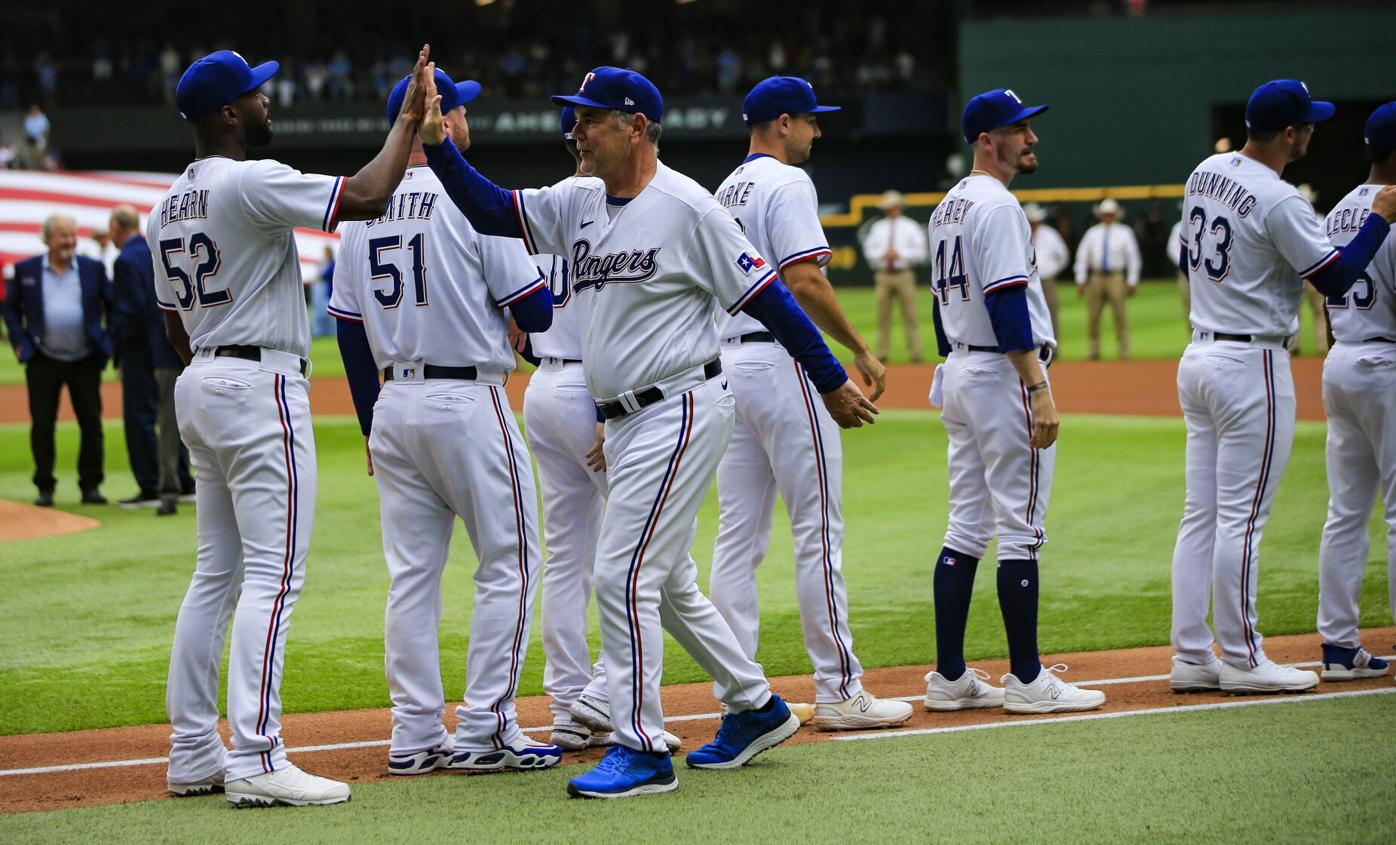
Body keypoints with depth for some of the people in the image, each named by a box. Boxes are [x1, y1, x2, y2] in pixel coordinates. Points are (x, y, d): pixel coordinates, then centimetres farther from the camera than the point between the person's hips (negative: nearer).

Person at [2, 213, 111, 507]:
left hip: (85, 361, 0)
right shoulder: (25, 270, 1)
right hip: (43, 361, 0)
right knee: (42, 425, 1)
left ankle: (91, 485, 9)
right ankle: (44, 487, 10)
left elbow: (113, 305, 8)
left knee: (91, 424, 0)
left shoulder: (93, 269, 2)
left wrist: (109, 340, 0)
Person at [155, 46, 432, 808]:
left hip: (199, 387, 9)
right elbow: (365, 197, -22)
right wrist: (408, 122, -9)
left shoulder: (165, 208, 13)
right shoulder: (251, 182, -15)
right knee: (273, 575, -9)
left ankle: (192, 752, 13)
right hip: (260, 385, -9)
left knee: (216, 572, 12)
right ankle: (255, 760, -14)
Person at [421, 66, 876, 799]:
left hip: (681, 410, -9)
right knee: (665, 581, 17)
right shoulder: (579, 204, 10)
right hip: (625, 423, 9)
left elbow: (765, 295, -10)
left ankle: (642, 750, -7)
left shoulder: (685, 206, -12)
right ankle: (755, 708, 31)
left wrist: (832, 382, -8)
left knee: (623, 574, -12)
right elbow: (491, 211, 5)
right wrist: (438, 147, -10)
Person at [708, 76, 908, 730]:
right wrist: (861, 352, -12)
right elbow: (805, 283, -19)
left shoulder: (725, 191, 19)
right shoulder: (787, 184, -9)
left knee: (737, 536, 7)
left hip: (729, 363, 9)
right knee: (819, 531, -5)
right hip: (783, 364, -9)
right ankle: (839, 693, -4)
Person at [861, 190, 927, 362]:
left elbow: (920, 252, 1)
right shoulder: (877, 228, 15)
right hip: (883, 275, 2)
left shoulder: (910, 228, 8)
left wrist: (900, 254, -8)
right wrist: (882, 254, -6)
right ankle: (882, 353, 1)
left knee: (910, 315, -6)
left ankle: (915, 353, -6)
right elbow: (868, 250, 12)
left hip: (904, 275, -2)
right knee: (883, 316, -1)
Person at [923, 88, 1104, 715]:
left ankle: (950, 678, 10)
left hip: (957, 377, 10)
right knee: (1021, 531, -5)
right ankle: (1027, 681, -2)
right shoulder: (997, 205, -15)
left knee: (966, 529, 10)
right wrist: (1040, 389, -23)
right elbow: (1008, 304, -21)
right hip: (1004, 376, -10)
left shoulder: (947, 208, 15)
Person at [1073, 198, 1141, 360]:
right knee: (1093, 315, 2)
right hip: (1096, 278, 2)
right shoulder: (1092, 233, 10)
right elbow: (1082, 256, 11)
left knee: (1120, 314, -8)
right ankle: (1093, 350, 10)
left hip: (1116, 278, -2)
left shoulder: (1124, 232, 6)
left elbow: (1133, 257, 6)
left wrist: (1132, 281, 0)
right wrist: (1081, 280, 5)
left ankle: (1124, 351, -5)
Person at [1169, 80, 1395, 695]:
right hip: (1251, 365, -9)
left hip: (1198, 357, 9)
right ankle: (1241, 661, 3)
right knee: (1241, 518, -3)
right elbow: (1337, 279, -15)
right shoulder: (1279, 201, -18)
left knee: (1201, 516, 10)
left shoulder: (1204, 174, 8)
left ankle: (1191, 657, 11)